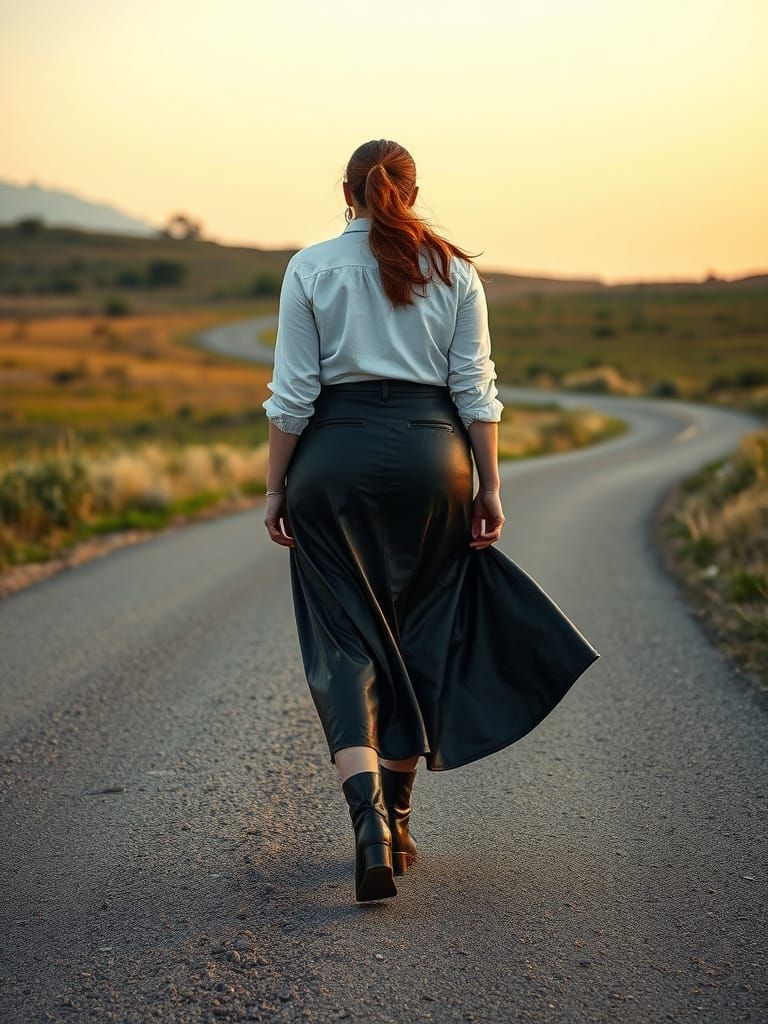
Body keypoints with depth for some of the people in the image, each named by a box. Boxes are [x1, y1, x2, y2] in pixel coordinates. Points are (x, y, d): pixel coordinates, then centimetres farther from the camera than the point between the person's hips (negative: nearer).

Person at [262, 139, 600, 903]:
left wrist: (275, 488, 2)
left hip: (335, 456, -2)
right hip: (432, 457, 2)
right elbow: (475, 390, 1)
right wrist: (489, 487, 5)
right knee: (419, 635, 13)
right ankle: (396, 821, 21)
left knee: (343, 640, 1)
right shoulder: (453, 270, 5)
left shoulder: (311, 267, 1)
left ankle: (368, 814, -19)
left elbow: (292, 394, -3)